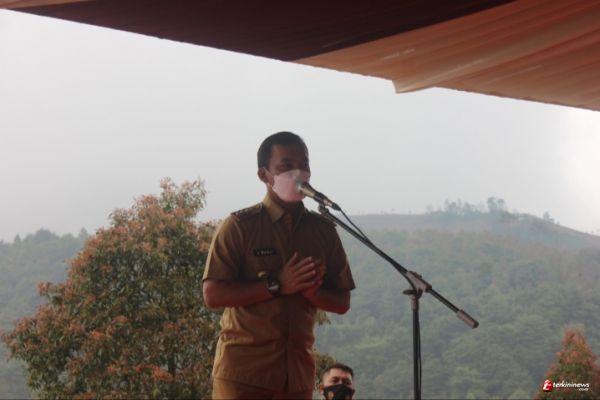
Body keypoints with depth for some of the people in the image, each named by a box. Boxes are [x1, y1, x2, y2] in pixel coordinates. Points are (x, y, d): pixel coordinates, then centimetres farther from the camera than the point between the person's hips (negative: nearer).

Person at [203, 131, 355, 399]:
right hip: (242, 372, -4)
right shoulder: (240, 226, -3)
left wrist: (310, 291, -11)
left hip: (297, 374, 5)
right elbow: (213, 294, -11)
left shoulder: (323, 231, 10)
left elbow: (342, 302, 11)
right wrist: (276, 285, -16)